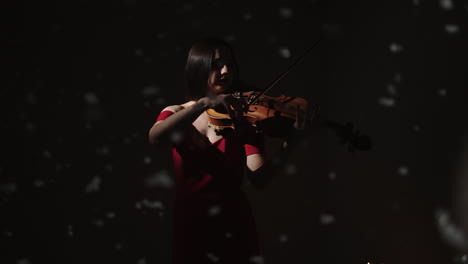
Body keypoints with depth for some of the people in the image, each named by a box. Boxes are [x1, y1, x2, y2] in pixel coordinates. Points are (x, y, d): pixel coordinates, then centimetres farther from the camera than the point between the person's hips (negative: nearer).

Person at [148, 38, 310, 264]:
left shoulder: (242, 119, -2)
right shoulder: (175, 114, 3)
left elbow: (258, 178, -16)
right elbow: (155, 137, -21)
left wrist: (289, 144, -33)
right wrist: (203, 104, -32)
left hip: (234, 225, -1)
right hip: (189, 223, 1)